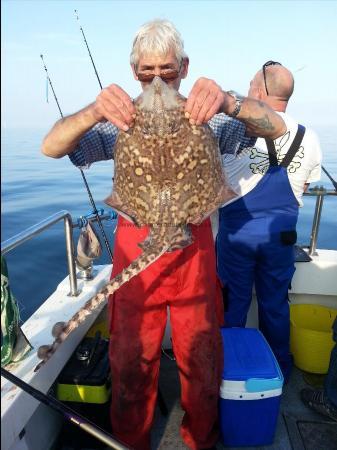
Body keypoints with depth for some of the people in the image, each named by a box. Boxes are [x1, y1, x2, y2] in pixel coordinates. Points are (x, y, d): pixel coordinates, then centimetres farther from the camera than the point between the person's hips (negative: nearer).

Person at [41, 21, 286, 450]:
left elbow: (276, 127, -9)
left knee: (201, 355, 11)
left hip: (193, 246, 0)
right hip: (134, 246, 0)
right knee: (131, 358, 11)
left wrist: (229, 103, -31)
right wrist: (93, 112, -31)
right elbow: (51, 147, -9)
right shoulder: (119, 121, 1)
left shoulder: (206, 117, 0)